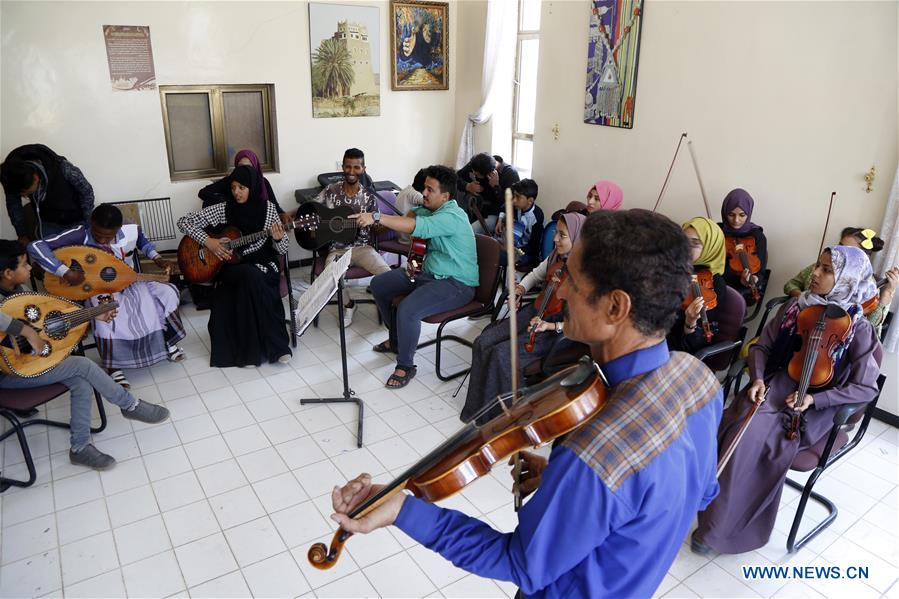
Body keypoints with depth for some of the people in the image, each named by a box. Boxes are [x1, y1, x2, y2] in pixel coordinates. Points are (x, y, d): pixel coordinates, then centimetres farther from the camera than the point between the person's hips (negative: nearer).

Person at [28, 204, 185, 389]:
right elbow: (35, 247, -31)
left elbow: (143, 243, 11)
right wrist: (66, 272, -38)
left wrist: (157, 259, -7)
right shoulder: (81, 235, -25)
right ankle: (112, 367, -9)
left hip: (131, 283, 4)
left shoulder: (131, 230, -14)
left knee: (168, 293, -17)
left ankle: (167, 340, 7)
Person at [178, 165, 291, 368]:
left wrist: (278, 239, -21)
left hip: (263, 266, 0)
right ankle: (251, 348, -21)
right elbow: (183, 221, -1)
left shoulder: (267, 208, 0)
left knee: (253, 280, -34)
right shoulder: (222, 209, -2)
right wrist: (207, 241, -13)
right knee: (251, 276, -34)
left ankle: (276, 345, -19)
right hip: (232, 266, 0)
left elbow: (283, 249, 2)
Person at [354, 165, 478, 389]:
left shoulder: (451, 217, -23)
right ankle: (397, 339, 26)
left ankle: (405, 366, -9)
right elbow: (414, 215, 28)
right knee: (378, 285, 9)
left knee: (407, 309, -32)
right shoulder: (432, 209, 7)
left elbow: (417, 227, -39)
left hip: (456, 284, -10)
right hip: (428, 271, 10)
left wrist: (376, 217, -41)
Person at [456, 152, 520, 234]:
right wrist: (468, 186, -23)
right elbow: (457, 177, -4)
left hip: (496, 215, -8)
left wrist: (496, 186, -35)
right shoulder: (476, 162, -11)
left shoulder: (511, 174, -24)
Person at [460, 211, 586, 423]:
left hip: (558, 331, -8)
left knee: (502, 354, -23)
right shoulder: (556, 257, 3)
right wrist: (521, 288, 3)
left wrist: (551, 326, -30)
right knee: (483, 343, -7)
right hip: (536, 312, 8)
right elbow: (536, 274, 23)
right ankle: (478, 408, 9)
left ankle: (496, 416, 0)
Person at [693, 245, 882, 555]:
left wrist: (813, 399, -18)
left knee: (752, 437, -29)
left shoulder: (859, 329, -7)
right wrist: (757, 378, -11)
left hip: (814, 408, -4)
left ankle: (719, 528, -14)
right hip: (773, 388, 4)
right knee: (738, 428, -26)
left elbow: (866, 388, -7)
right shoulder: (795, 306, 4)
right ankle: (717, 514, -10)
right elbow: (762, 346, 8)